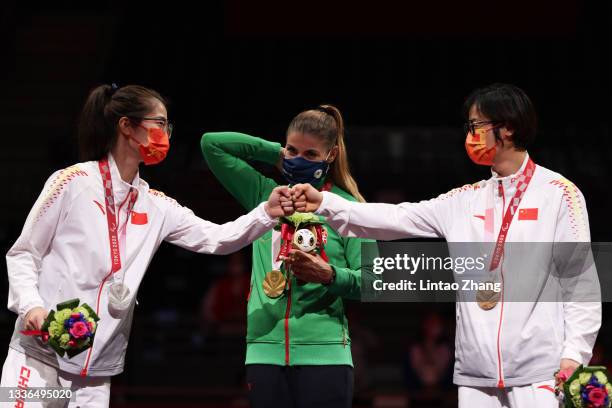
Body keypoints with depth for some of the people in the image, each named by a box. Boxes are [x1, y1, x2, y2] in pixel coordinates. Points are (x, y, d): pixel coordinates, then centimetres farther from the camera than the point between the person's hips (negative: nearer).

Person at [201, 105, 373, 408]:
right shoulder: (264, 195, 13)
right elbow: (212, 144, 11)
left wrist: (330, 275, -19)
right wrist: (276, 152, 10)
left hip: (324, 352, -2)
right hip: (265, 350, 2)